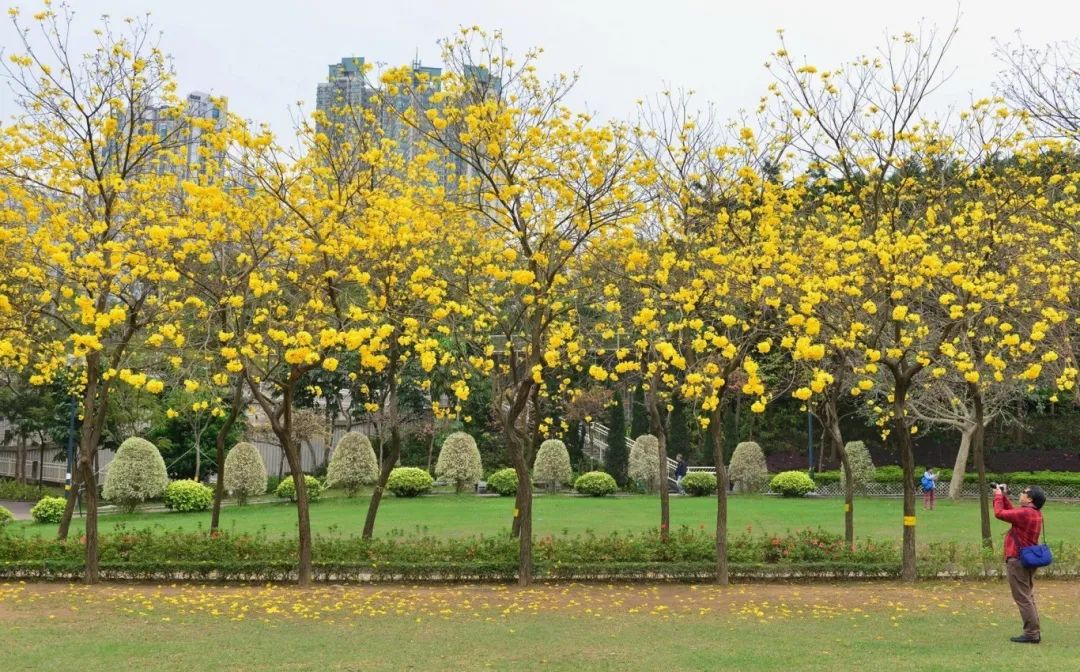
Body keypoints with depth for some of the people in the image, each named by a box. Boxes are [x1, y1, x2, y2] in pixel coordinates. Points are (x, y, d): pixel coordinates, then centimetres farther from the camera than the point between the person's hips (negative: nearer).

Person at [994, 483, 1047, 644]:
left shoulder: (1025, 513, -22)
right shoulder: (1035, 513, 8)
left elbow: (999, 513, -17)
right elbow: (1012, 511, 20)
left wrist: (998, 495, -3)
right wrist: (1004, 496, 15)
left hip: (1018, 560, -10)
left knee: (1023, 599, -5)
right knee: (1028, 597, 16)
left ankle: (1031, 633, -4)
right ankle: (1034, 631, 20)